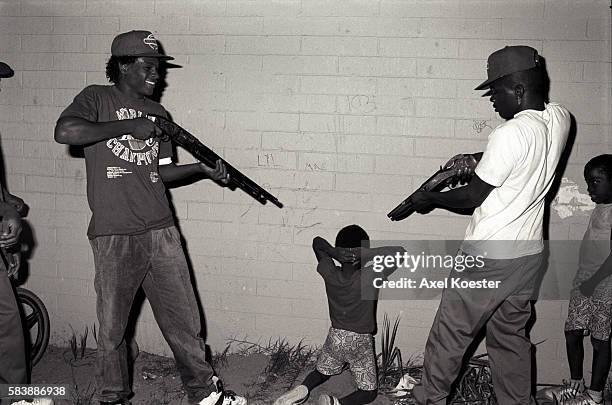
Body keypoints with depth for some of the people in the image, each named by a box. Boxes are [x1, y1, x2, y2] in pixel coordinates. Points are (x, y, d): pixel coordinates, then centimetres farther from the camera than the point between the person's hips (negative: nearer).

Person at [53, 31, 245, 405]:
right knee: (113, 325, 8)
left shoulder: (157, 113, 15)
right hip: (114, 235, -4)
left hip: (161, 232, 4)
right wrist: (129, 126, -17)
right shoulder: (98, 99, 1)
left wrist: (203, 168, 2)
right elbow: (65, 132, -19)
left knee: (183, 318, 9)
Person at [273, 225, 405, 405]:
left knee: (322, 372, 28)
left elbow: (317, 242, -1)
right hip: (360, 341, -3)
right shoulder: (369, 278, -25)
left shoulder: (329, 274, -15)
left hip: (335, 336, 3)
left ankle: (303, 388, -2)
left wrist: (334, 252, -21)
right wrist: (366, 254, -30)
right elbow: (399, 252, -24)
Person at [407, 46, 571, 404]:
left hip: (490, 257, -7)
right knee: (511, 336, 19)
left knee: (450, 334, 8)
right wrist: (476, 158, 9)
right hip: (530, 252, 8)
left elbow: (473, 196, -14)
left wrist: (430, 199, 1)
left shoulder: (511, 133, -24)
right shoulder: (560, 119, 0)